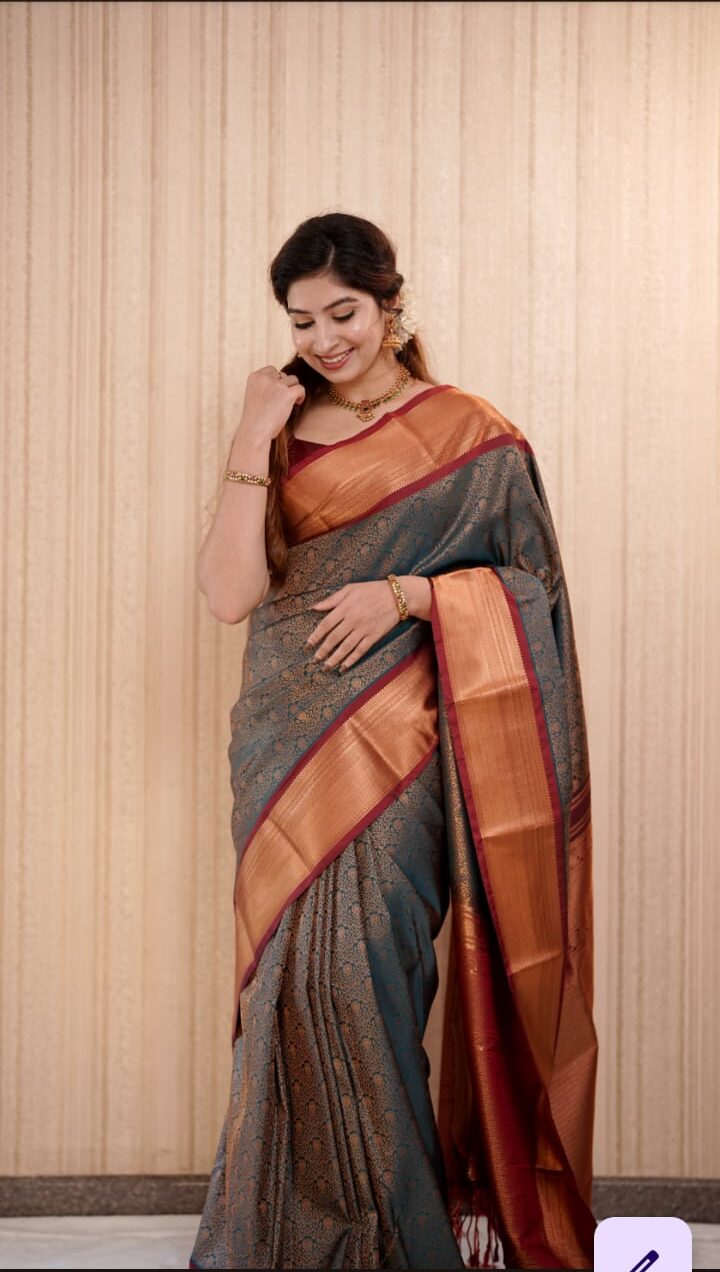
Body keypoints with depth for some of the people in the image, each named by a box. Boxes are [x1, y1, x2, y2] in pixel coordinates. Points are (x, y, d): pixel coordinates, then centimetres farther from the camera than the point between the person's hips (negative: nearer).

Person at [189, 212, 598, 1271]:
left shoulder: (467, 434, 1)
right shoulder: (280, 436, 9)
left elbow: (527, 582, 1)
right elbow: (230, 594, -3)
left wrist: (405, 594, -13)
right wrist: (252, 440, -8)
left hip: (395, 744, -4)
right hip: (289, 747, 4)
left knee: (355, 974, -9)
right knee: (296, 976, 5)